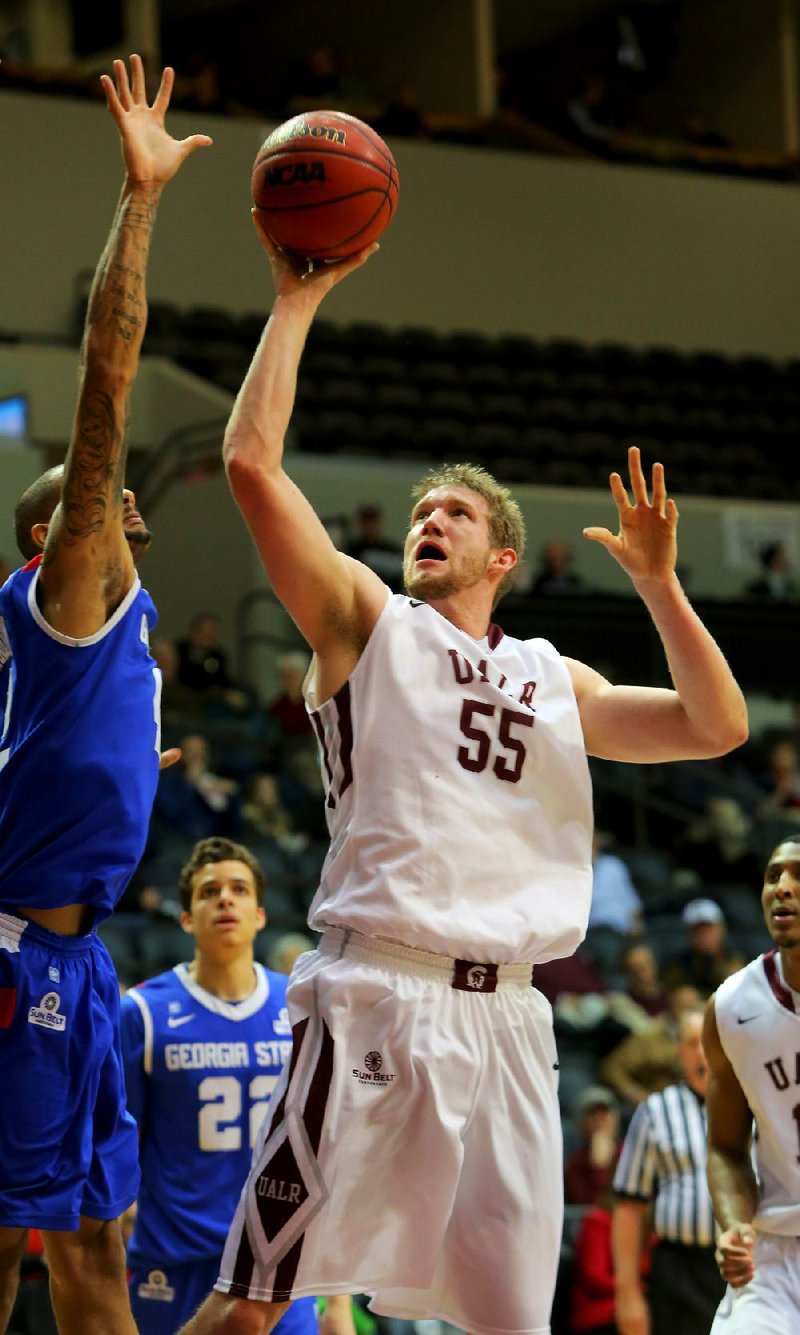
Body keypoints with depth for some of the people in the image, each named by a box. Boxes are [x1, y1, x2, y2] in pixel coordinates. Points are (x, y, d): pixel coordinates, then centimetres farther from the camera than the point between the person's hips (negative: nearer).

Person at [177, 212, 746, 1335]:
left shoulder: (554, 680, 22)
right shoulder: (368, 621, 10)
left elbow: (717, 727, 16)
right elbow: (252, 463, -1)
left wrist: (657, 584, 7)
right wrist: (297, 300, -1)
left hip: (507, 1014, 5)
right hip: (380, 998, -4)